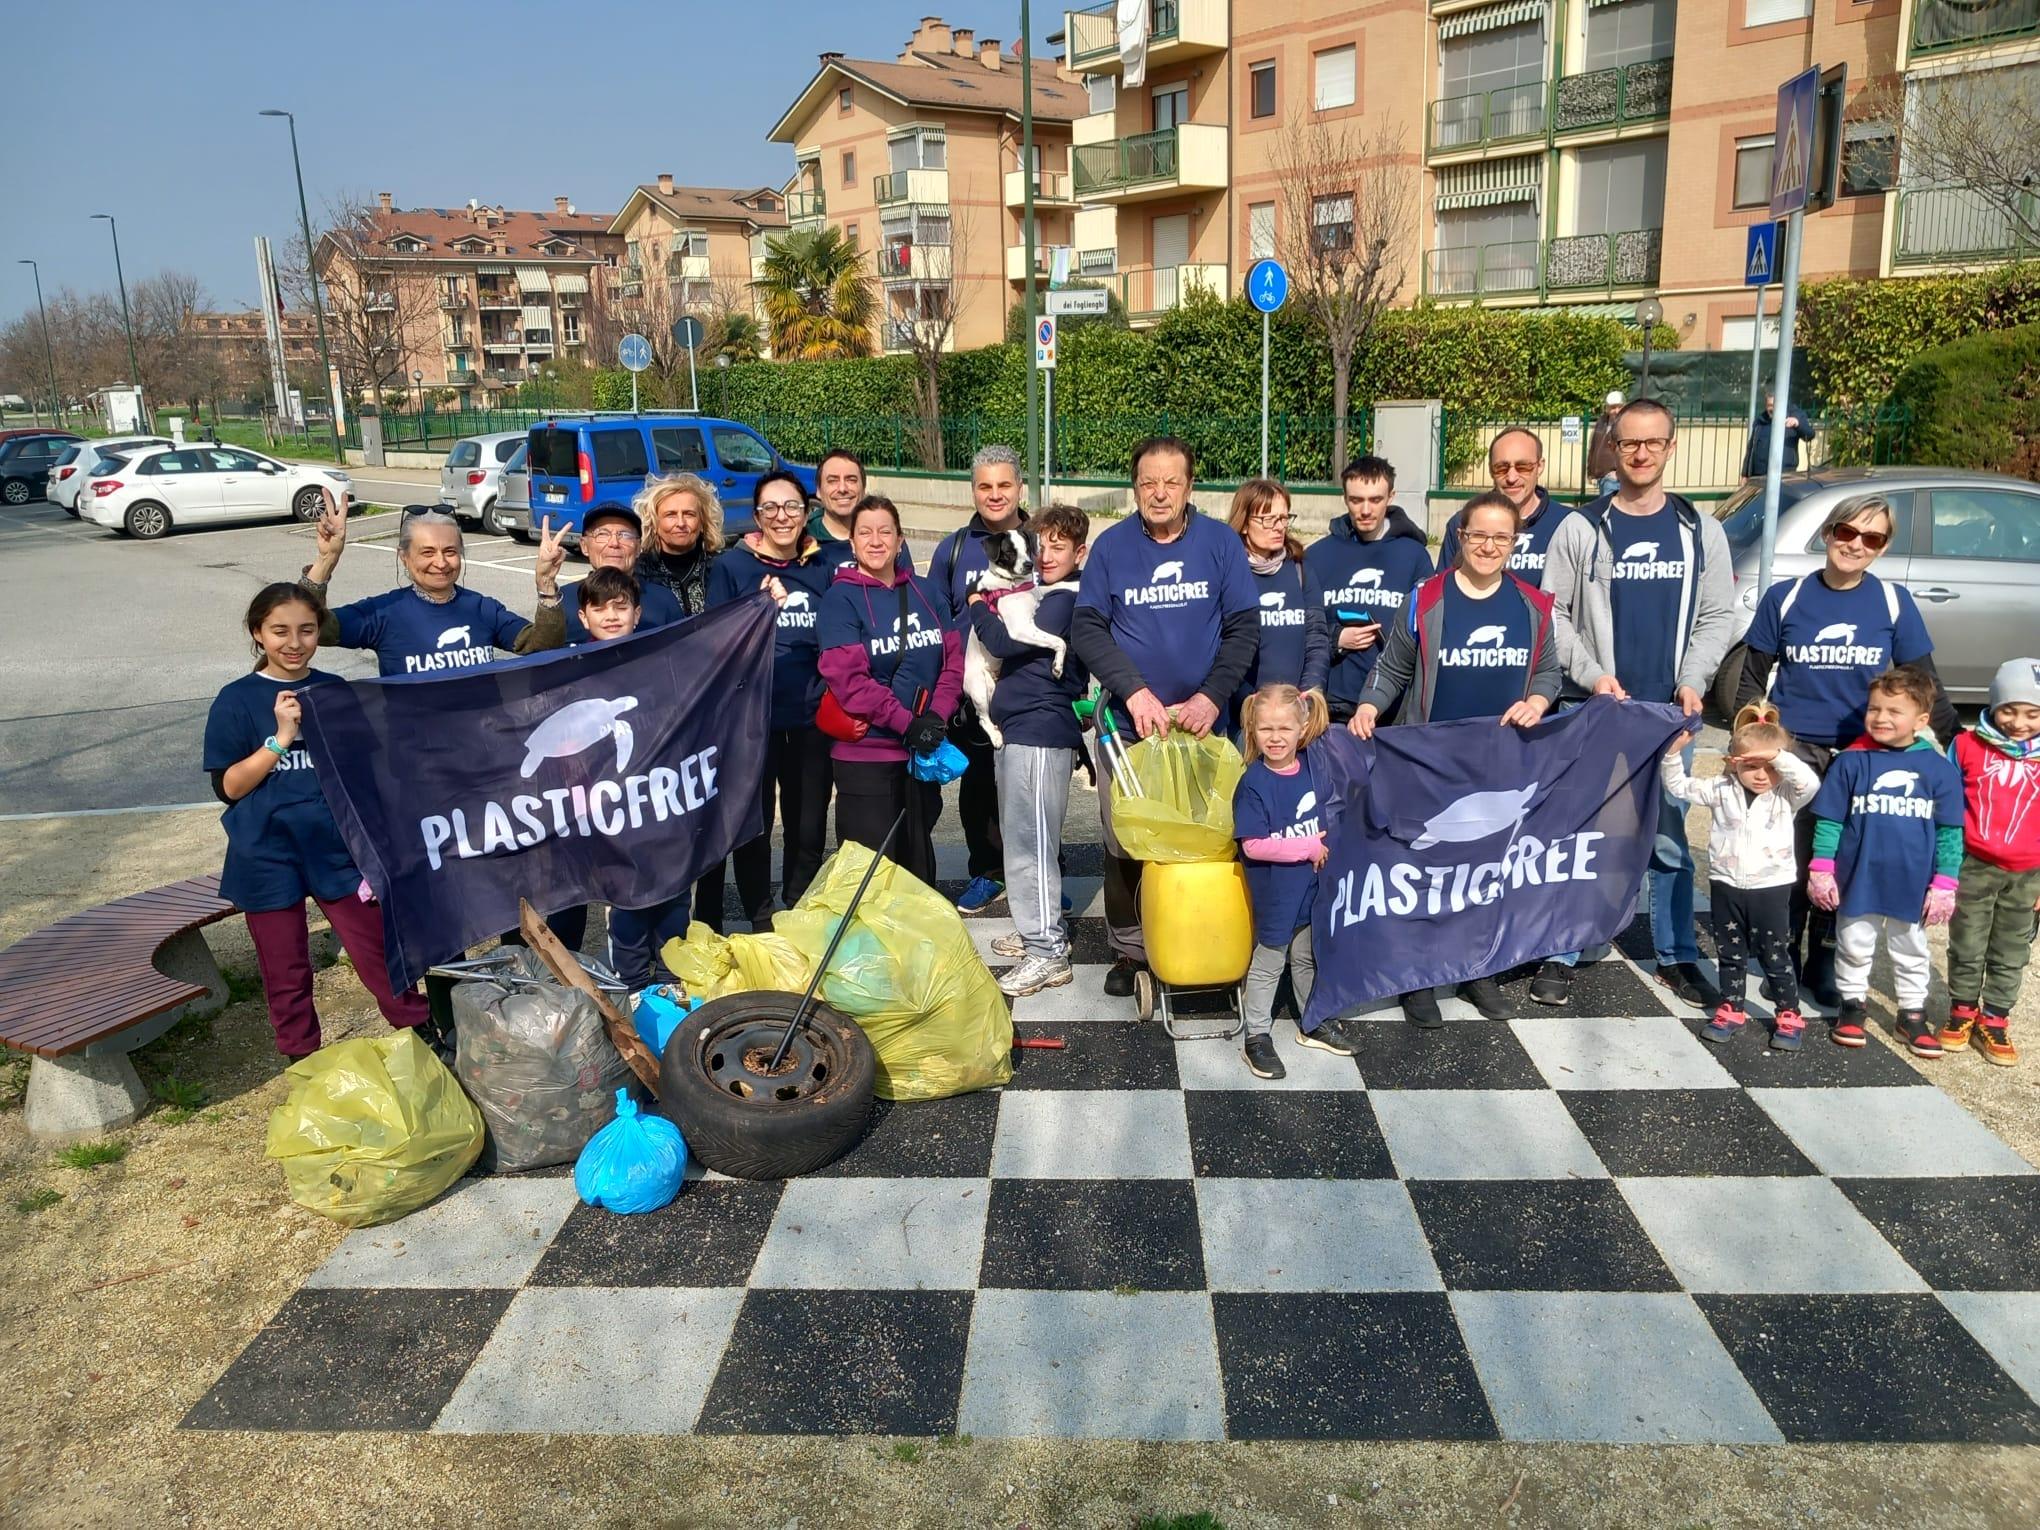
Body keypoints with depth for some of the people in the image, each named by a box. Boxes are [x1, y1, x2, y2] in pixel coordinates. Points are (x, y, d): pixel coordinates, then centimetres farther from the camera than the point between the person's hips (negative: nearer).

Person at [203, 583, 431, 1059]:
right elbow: (228, 786, -7)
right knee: (286, 976, 10)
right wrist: (281, 738, -19)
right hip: (268, 858, -1)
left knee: (379, 957, 3)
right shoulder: (236, 700, -4)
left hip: (336, 850, 1)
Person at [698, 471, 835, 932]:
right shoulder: (731, 566, 1)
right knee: (753, 824, 2)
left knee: (809, 829, 7)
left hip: (811, 715, 2)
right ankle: (761, 923, 17)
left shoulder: (823, 568, 9)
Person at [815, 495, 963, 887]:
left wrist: (937, 715, -12)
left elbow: (954, 658, 4)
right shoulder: (840, 598, -5)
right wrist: (906, 723, -19)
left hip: (924, 751, 5)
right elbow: (848, 678, -14)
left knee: (918, 861, 15)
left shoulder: (925, 592, 10)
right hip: (865, 754, -4)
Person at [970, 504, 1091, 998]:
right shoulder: (1045, 594, 17)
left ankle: (1048, 953, -5)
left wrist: (978, 607, -1)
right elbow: (1012, 649, 21)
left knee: (1031, 842, -9)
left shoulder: (1066, 600, -14)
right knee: (1021, 837, 18)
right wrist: (989, 608, 7)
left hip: (1040, 732, -10)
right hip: (1022, 727, 10)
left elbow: (1003, 642, -18)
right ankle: (1038, 931, 30)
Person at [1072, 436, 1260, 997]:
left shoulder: (1221, 543, 0)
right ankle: (1129, 948, 22)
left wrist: (1212, 697, -14)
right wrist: (1134, 690, -18)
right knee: (1125, 844, 7)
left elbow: (1244, 627, -2)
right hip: (1126, 724, 0)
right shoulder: (1110, 546, -1)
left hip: (1202, 722, 0)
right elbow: (1086, 628, -5)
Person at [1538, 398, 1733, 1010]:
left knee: (1670, 839, 10)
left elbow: (1717, 616, 7)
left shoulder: (1701, 530, 7)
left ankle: (1677, 956, 22)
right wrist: (1591, 674, -13)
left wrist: (1694, 681, -7)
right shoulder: (1581, 529, 0)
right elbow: (1553, 613, -2)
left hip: (1670, 711, 2)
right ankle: (1561, 955, 12)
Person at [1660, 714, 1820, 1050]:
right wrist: (1674, 753, -16)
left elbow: (1810, 783, -23)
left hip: (1772, 888, -2)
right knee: (1730, 954, 14)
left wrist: (1778, 756, -29)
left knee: (1775, 956, 7)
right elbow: (1679, 787, -2)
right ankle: (1731, 1010, 27)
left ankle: (1789, 1015, 20)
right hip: (1726, 886, 2)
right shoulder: (1721, 790, -1)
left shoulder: (1787, 795, -4)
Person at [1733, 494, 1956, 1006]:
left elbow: (1925, 686, 6)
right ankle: (1783, 959, 20)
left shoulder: (1894, 602, 0)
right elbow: (1751, 680, 5)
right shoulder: (1785, 598, 0)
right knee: (1790, 863, 1)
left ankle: (1824, 962, 24)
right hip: (1793, 751, -1)